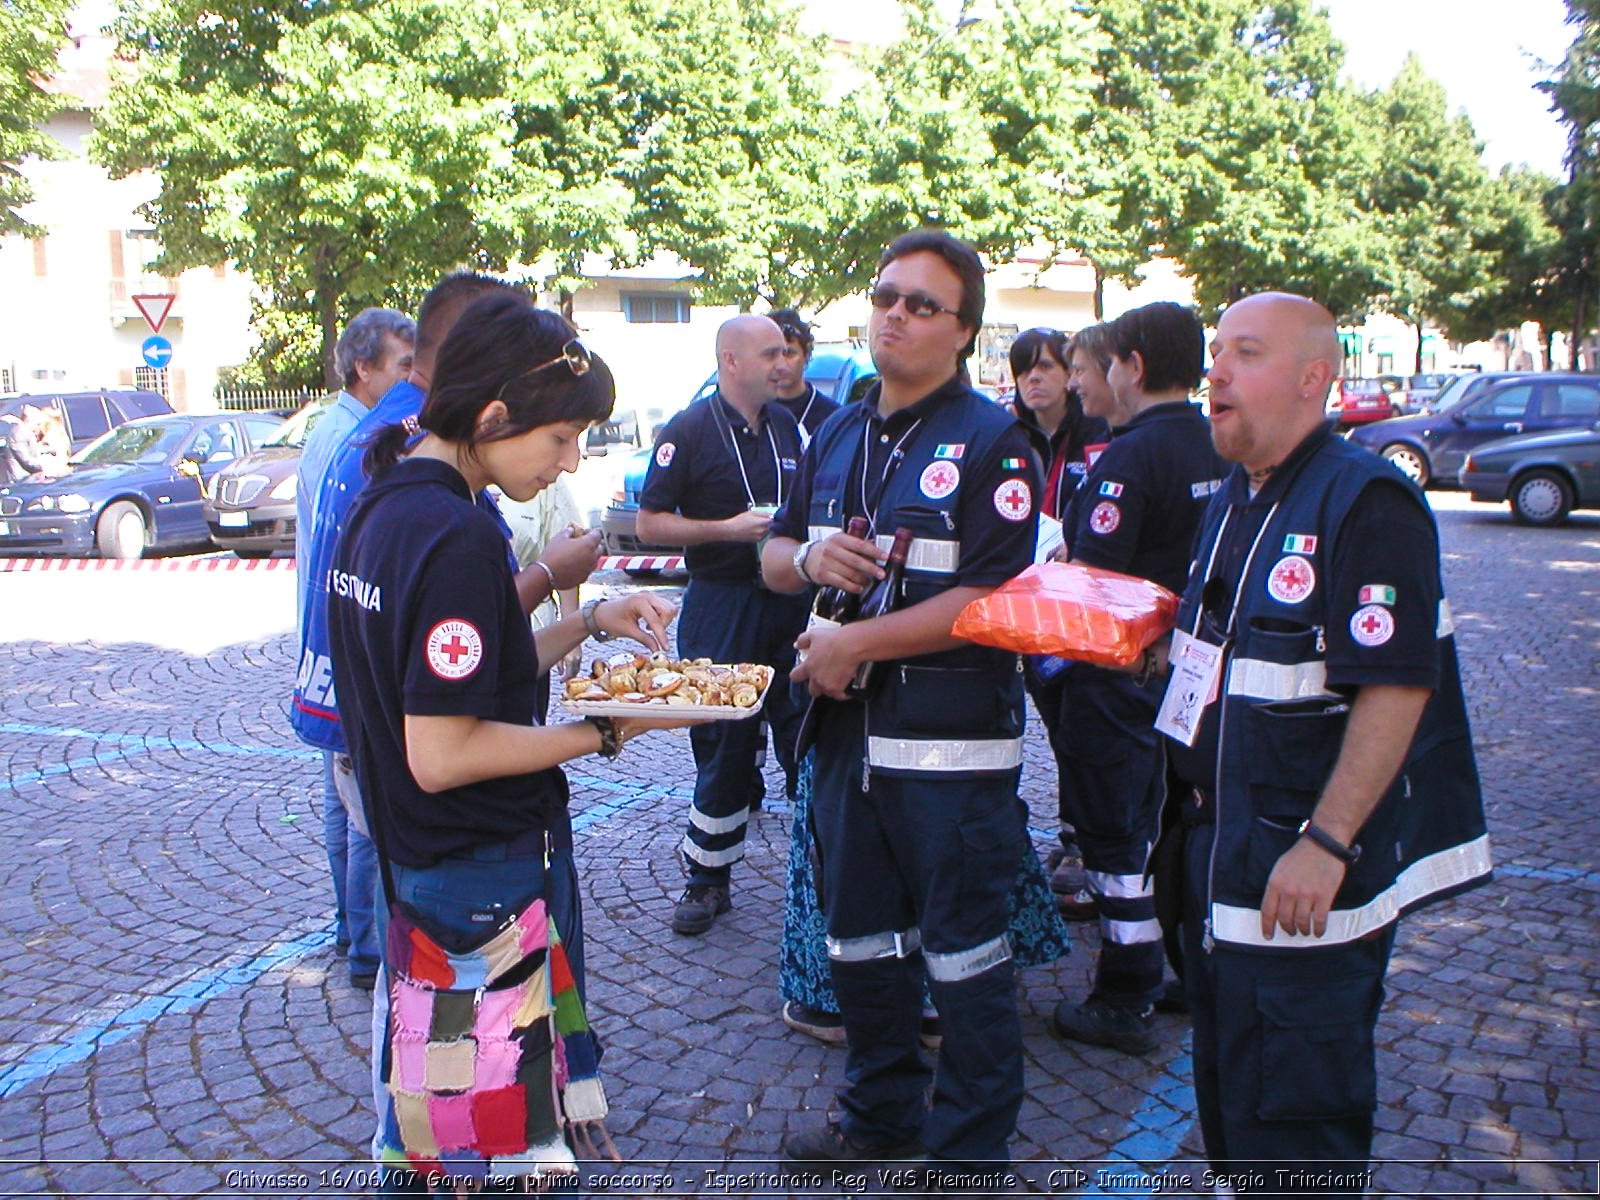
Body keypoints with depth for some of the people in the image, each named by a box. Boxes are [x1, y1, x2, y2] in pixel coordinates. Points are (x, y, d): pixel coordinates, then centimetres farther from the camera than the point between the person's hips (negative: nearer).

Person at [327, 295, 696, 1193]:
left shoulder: (383, 505, 5)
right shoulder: (459, 536, -25)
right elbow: (442, 754, -26)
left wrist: (590, 624, 6)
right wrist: (608, 731, -20)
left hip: (413, 869, 9)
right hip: (490, 876, -9)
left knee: (430, 1104, 25)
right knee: (507, 1114, 10)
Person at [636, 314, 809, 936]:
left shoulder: (787, 427, 10)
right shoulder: (689, 430, -6)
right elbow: (650, 523, -9)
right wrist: (727, 529, -19)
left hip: (789, 602, 5)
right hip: (719, 607, -4)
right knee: (721, 746, 2)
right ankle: (708, 879, 15)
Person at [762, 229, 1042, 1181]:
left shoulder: (992, 443, -10)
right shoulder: (837, 436, 13)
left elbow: (991, 600, -19)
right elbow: (774, 558, 19)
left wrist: (853, 644, -17)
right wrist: (809, 557, -5)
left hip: (954, 744, -7)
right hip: (850, 732, 7)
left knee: (963, 952, 5)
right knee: (860, 935, 19)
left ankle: (969, 1148, 23)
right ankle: (882, 1115, 38)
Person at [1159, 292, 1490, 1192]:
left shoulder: (1365, 501, -17)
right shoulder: (1236, 500, 12)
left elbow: (1397, 689, -23)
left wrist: (1326, 844, -26)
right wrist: (1160, 639, 9)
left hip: (1305, 876, -9)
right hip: (1220, 848, 9)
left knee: (1293, 1119, 2)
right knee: (1224, 1087, 22)